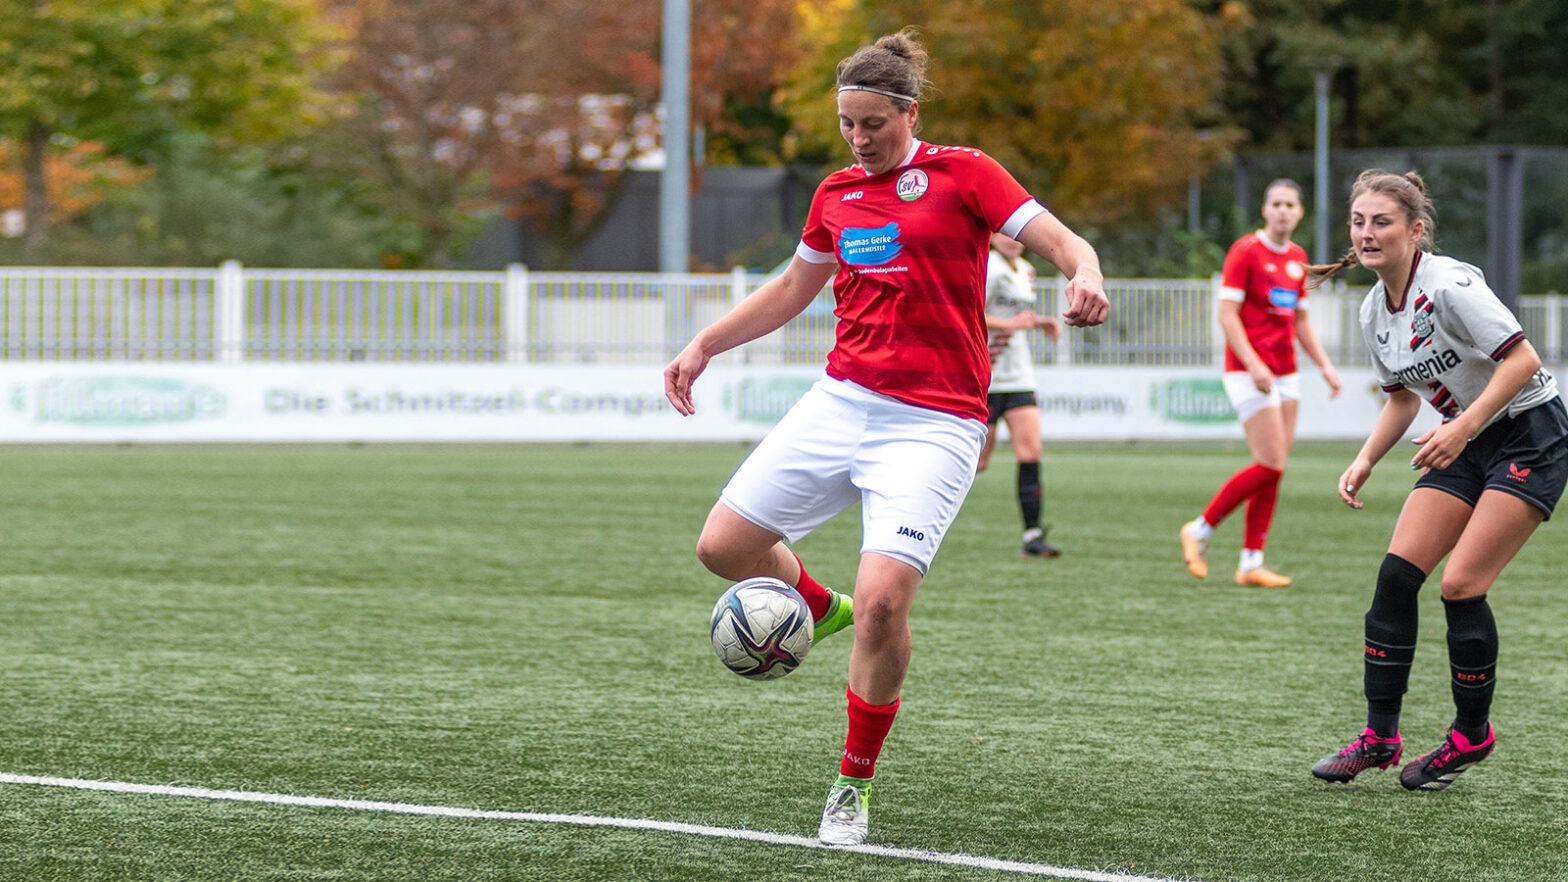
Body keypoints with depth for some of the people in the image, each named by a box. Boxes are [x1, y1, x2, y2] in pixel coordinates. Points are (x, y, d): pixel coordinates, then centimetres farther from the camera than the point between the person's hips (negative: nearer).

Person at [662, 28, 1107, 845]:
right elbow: (791, 289, 28)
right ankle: (817, 608, 32)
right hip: (841, 402, 6)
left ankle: (855, 784, 1)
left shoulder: (961, 173, -2)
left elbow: (1064, 241, -8)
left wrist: (1085, 275, -31)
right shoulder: (836, 193, 13)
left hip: (933, 424, -6)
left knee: (881, 600, -19)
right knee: (723, 545, -1)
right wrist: (702, 346, 22)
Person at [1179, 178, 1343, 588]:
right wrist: (1254, 364, -23)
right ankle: (1200, 529, 1)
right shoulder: (1246, 251, -8)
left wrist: (1325, 365, 12)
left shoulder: (1297, 258, 13)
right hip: (1250, 373, -7)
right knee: (1271, 465, -13)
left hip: (1285, 374, 7)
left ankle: (1251, 563, 6)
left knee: (1274, 470, 3)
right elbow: (1227, 314, -13)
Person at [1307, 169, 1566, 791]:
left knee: (1460, 584, -14)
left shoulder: (1449, 286, -22)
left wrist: (1463, 426, -30)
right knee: (1397, 573, -5)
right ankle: (1379, 736, 0)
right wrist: (1366, 461, 3)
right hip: (1467, 444, 8)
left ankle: (1472, 733, 6)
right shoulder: (1374, 312, 4)